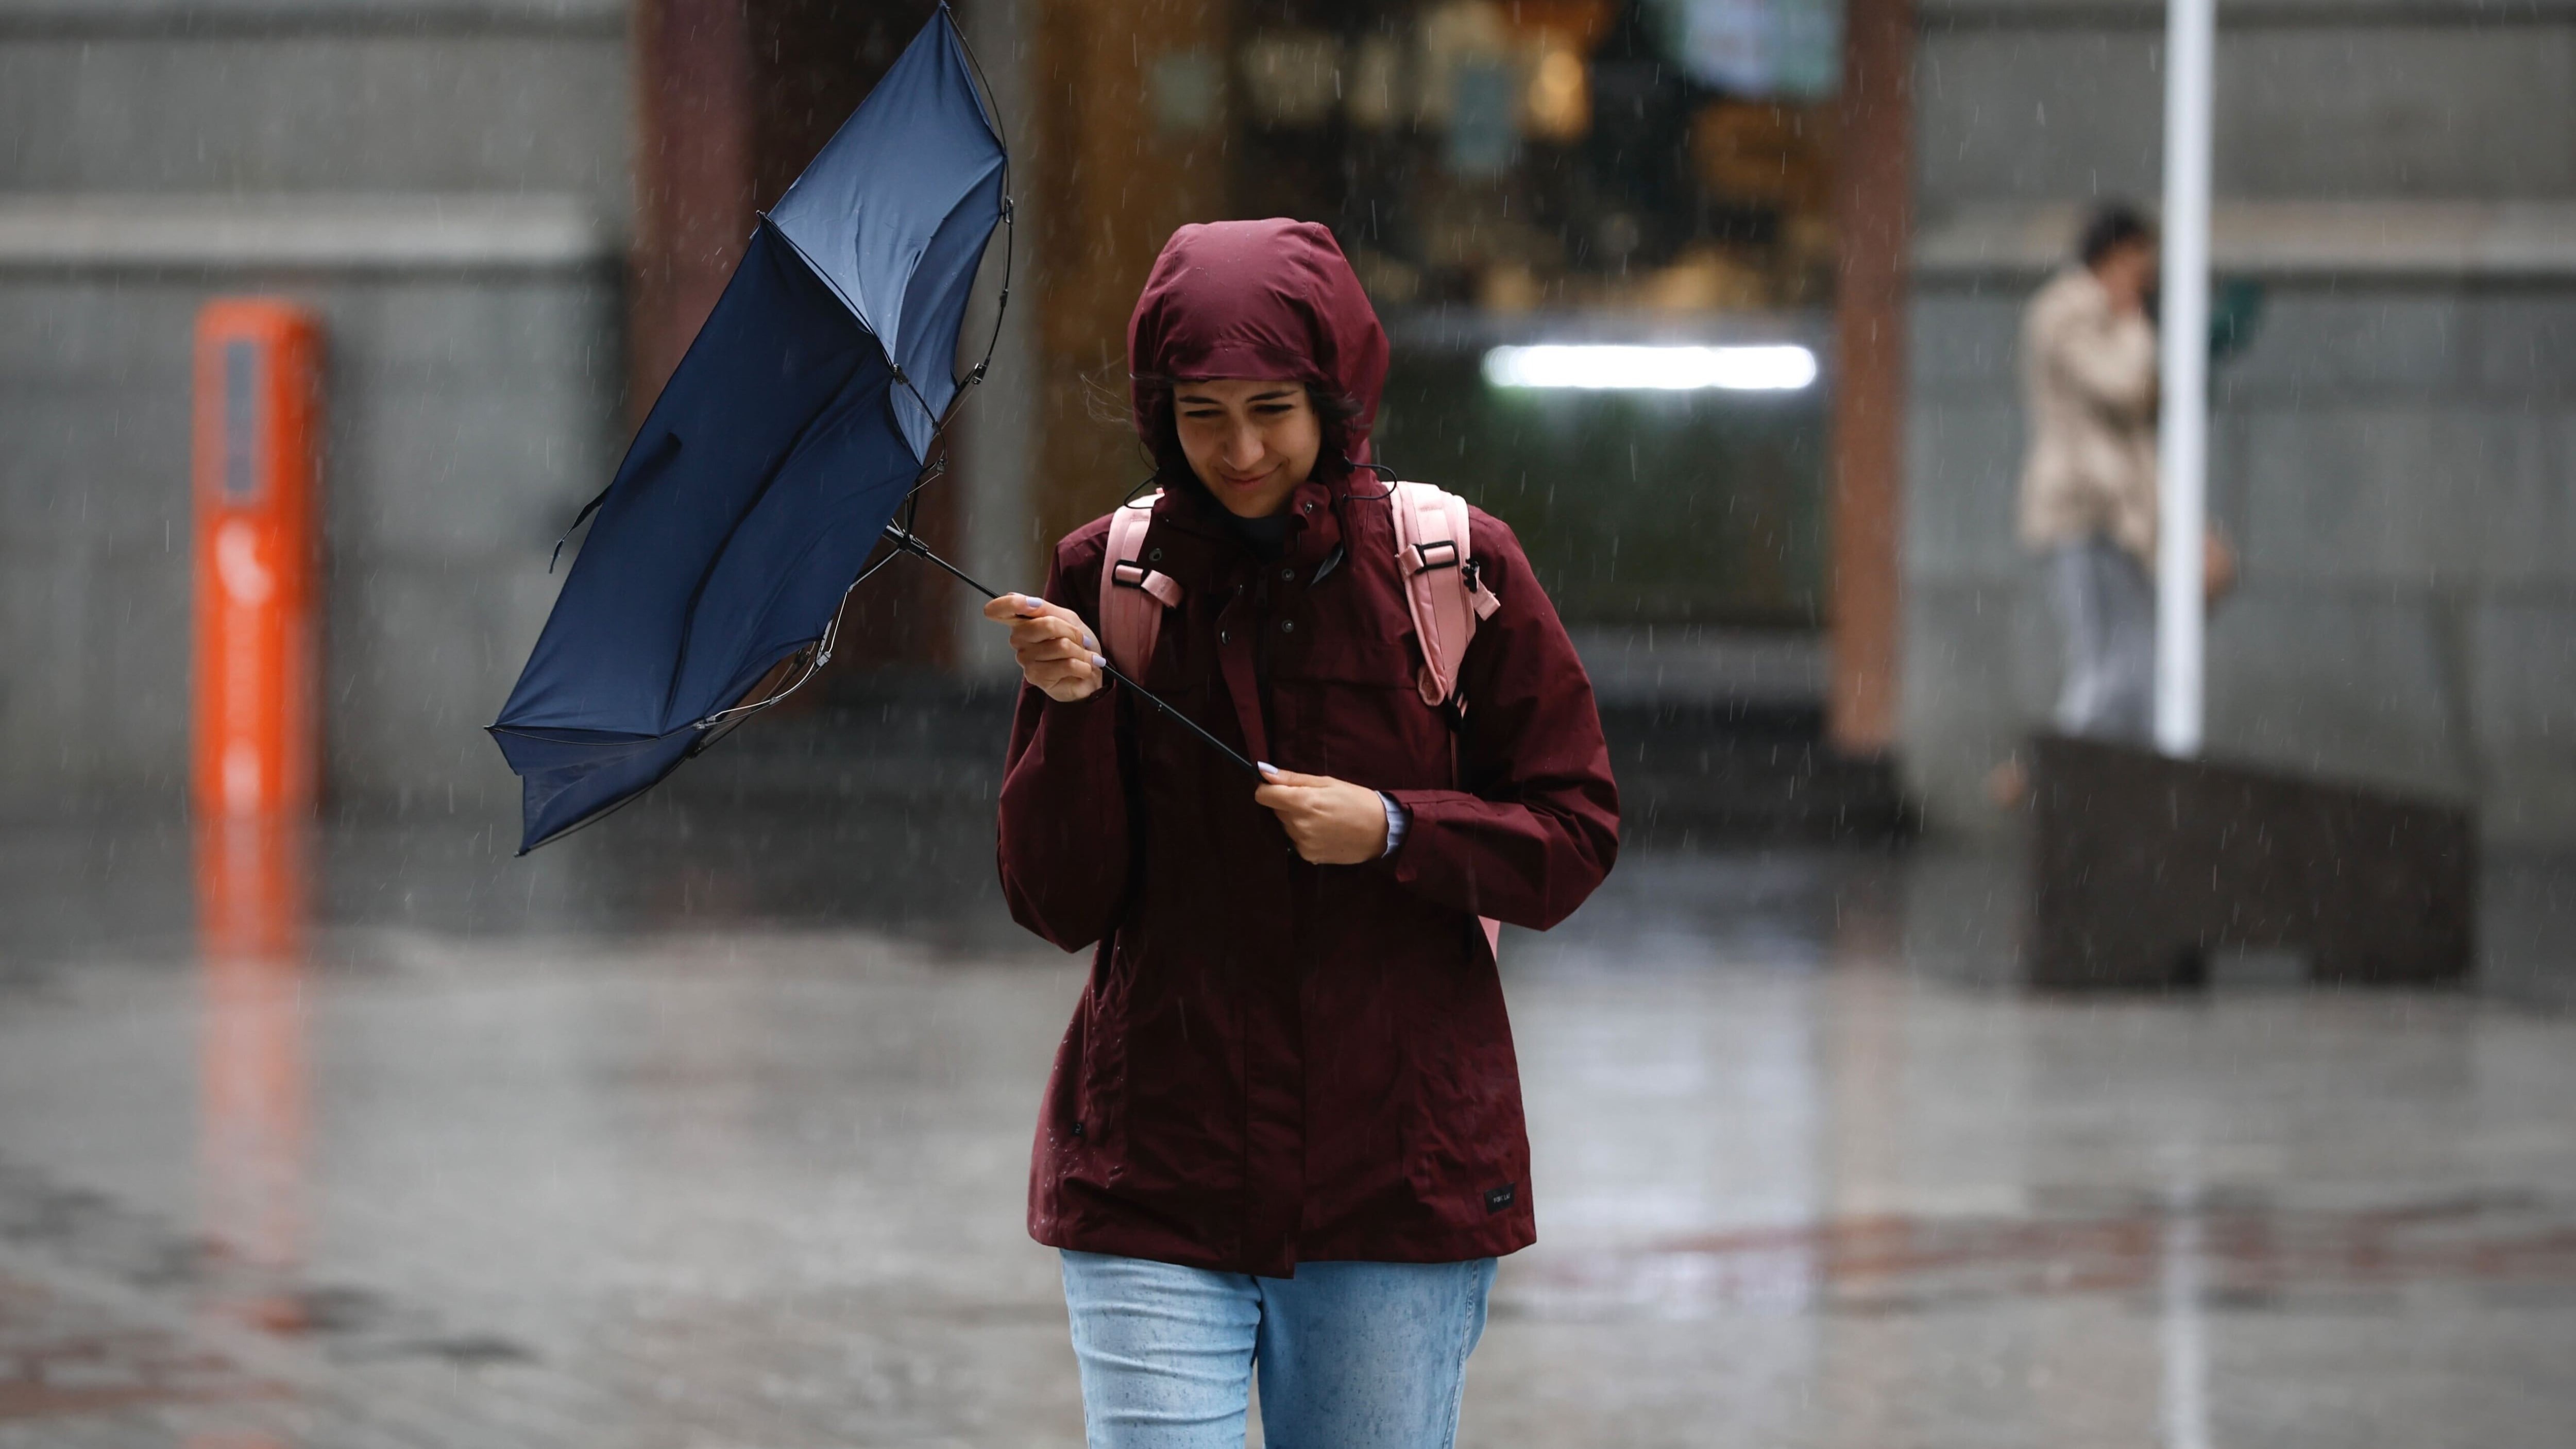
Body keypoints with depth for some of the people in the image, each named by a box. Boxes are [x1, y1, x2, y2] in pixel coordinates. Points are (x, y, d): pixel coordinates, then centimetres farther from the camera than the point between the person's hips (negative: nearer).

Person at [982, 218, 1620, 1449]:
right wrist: (1074, 712, -16)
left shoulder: (1456, 570, 0)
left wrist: (1395, 831, -12)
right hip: (1159, 1176, 0)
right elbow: (1060, 906, 0)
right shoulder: (1108, 580, 2)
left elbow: (1575, 837, 4)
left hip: (1399, 1173, 0)